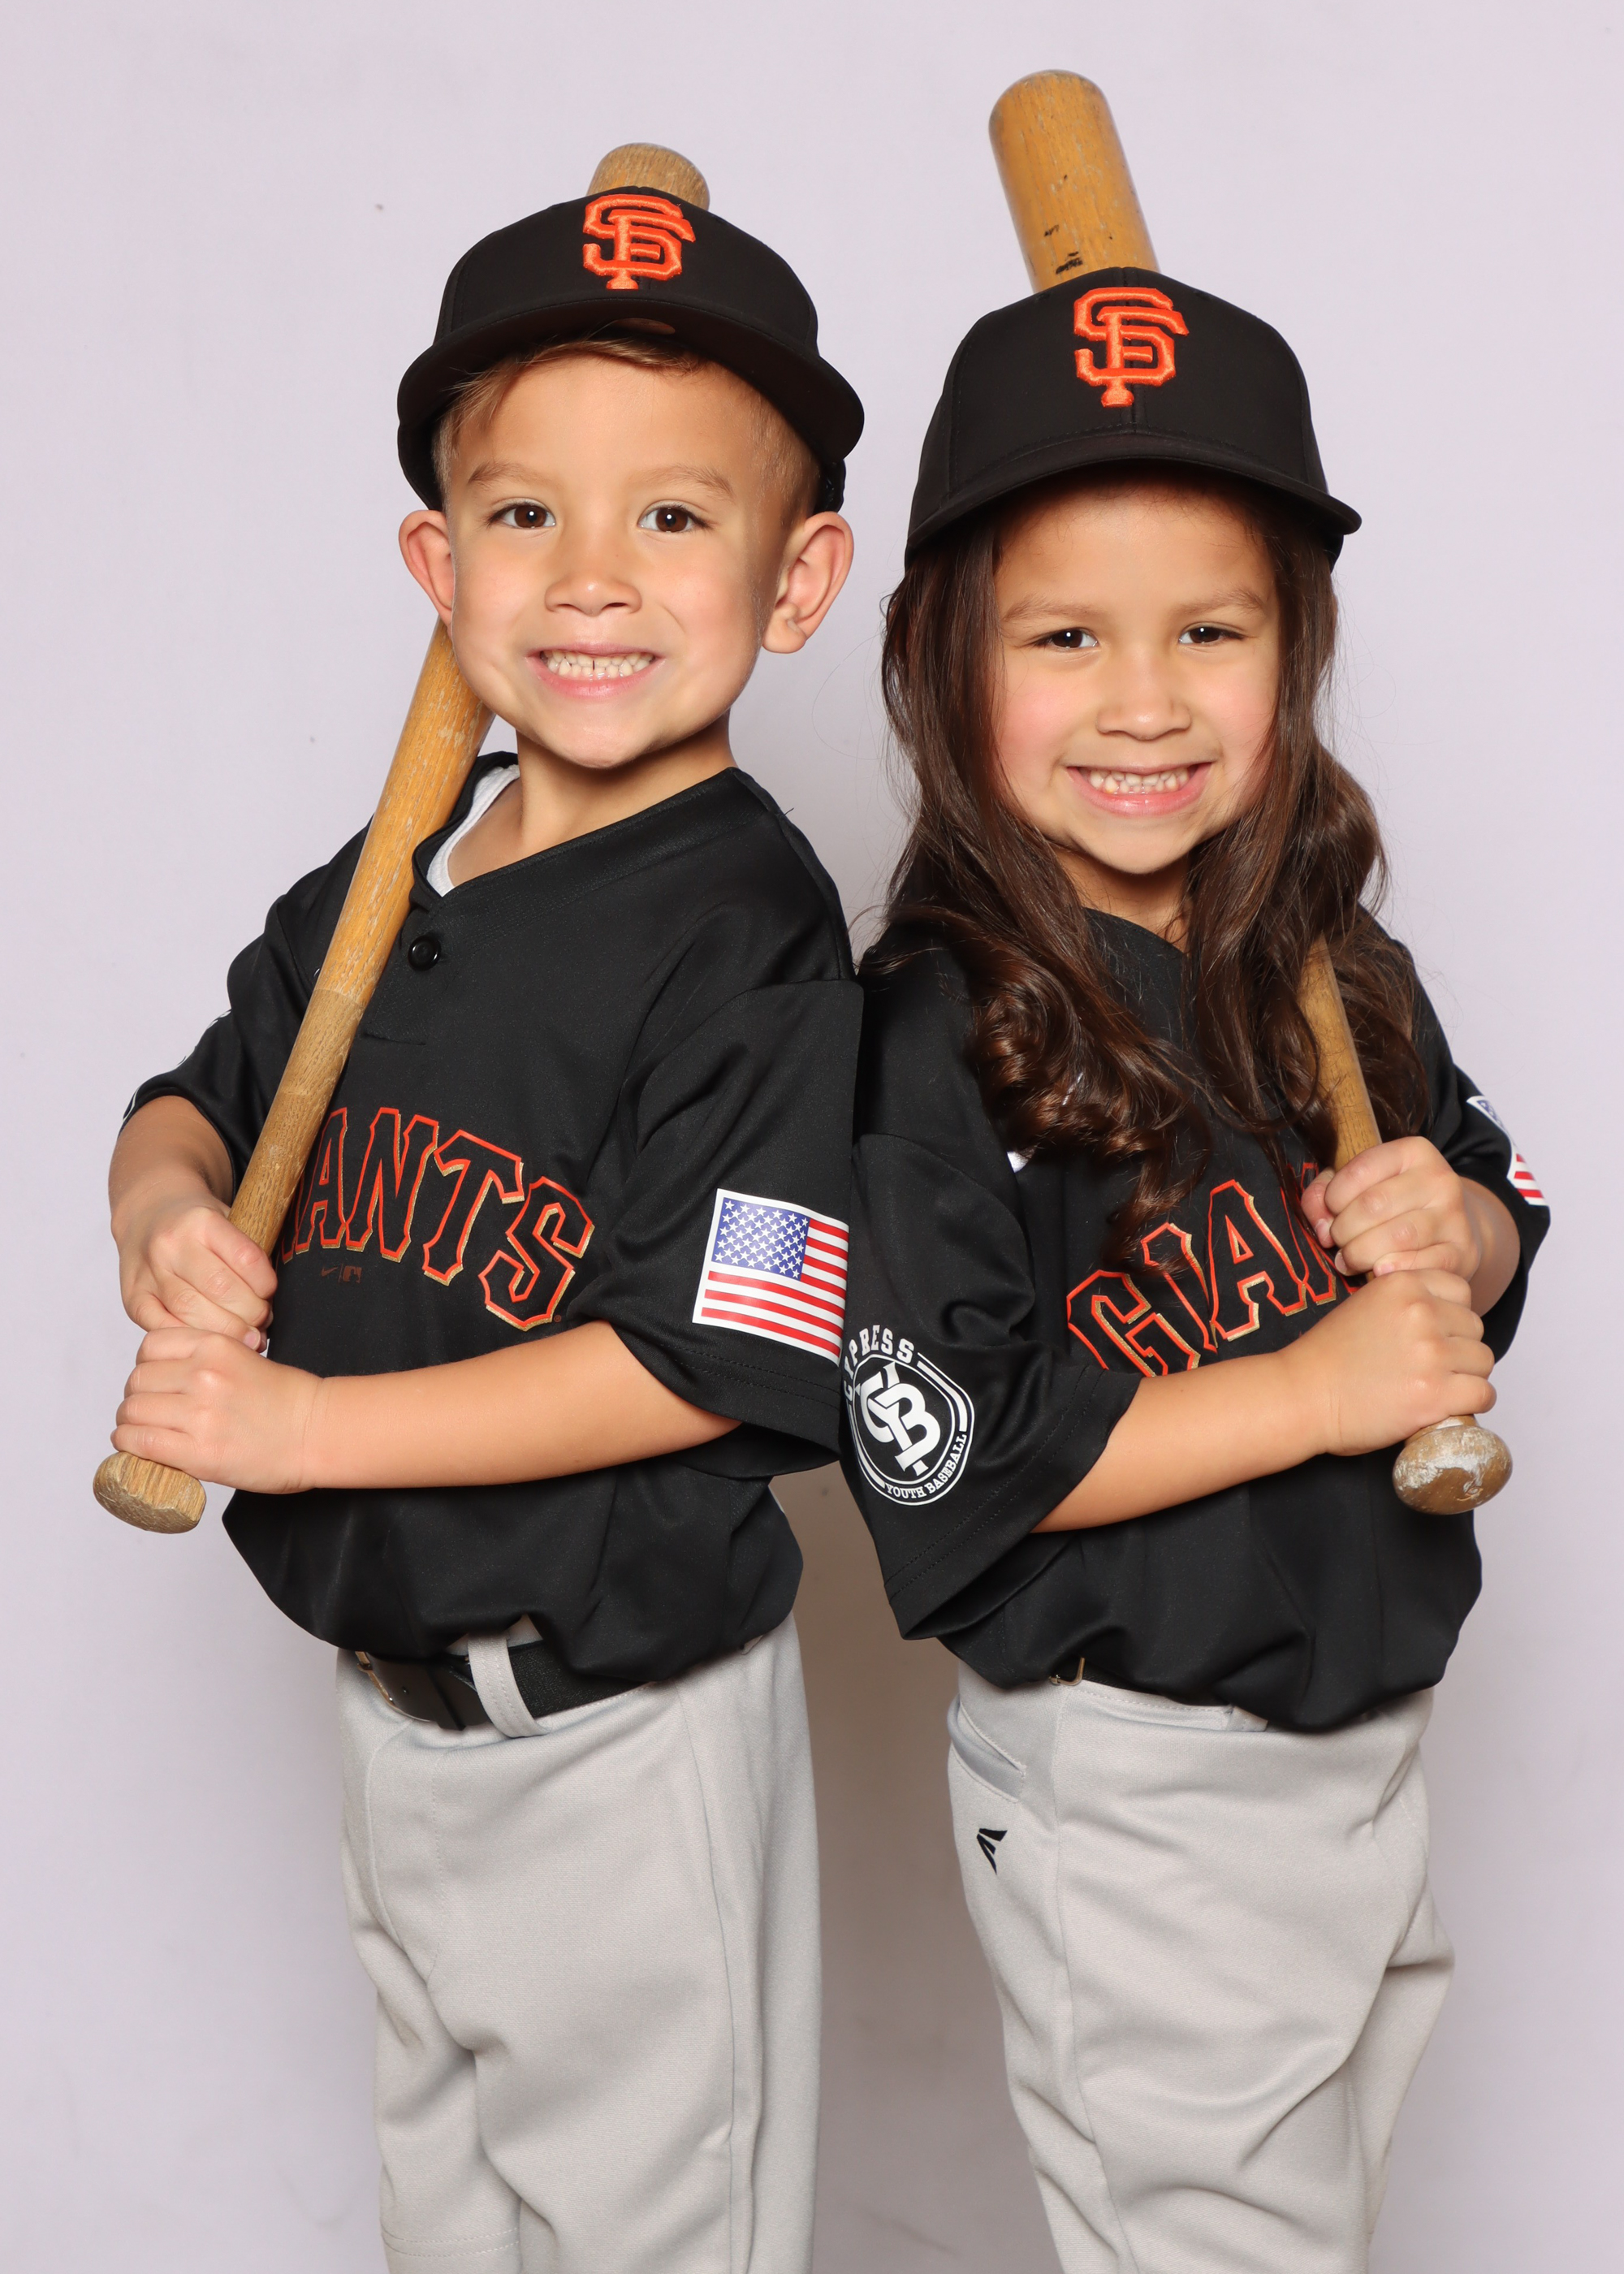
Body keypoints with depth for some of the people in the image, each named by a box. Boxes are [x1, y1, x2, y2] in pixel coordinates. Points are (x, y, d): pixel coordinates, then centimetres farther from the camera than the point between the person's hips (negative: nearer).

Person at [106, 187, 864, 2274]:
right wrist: (168, 1211, -9)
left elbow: (713, 1359, -25)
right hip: (390, 1687, 7)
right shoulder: (373, 895, 2)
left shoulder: (747, 935, -20)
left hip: (621, 1726, -7)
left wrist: (305, 1423, -23)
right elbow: (199, 1099, 15)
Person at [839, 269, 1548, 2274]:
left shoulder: (1330, 963, 0)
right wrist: (1313, 1388, -23)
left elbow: (1500, 1224, 13)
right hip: (1130, 1795, -7)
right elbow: (940, 1460, -25)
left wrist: (1459, 1229, -11)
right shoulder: (937, 1034, -20)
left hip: (1369, 1729, 7)